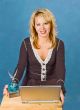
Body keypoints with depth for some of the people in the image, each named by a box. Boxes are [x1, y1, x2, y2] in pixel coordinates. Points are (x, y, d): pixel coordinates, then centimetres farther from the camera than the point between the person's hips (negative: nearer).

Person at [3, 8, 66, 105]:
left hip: (52, 84, 0)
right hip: (31, 84, 0)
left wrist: (60, 88, -31)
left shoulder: (59, 44, -4)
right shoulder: (26, 43, -5)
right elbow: (20, 66, -9)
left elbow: (60, 68, -12)